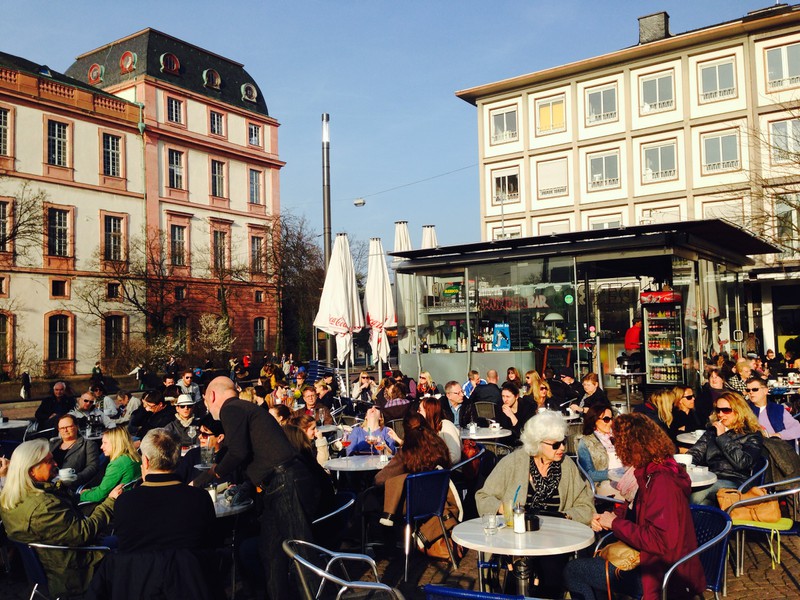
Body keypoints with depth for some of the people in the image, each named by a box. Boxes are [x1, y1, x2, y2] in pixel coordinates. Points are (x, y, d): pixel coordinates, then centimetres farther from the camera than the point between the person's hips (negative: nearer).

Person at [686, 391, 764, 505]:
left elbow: (742, 462, -7)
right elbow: (696, 452, 16)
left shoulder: (752, 435, 10)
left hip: (733, 482, -4)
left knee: (696, 495, -36)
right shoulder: (712, 431, 25)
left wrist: (722, 437, -1)